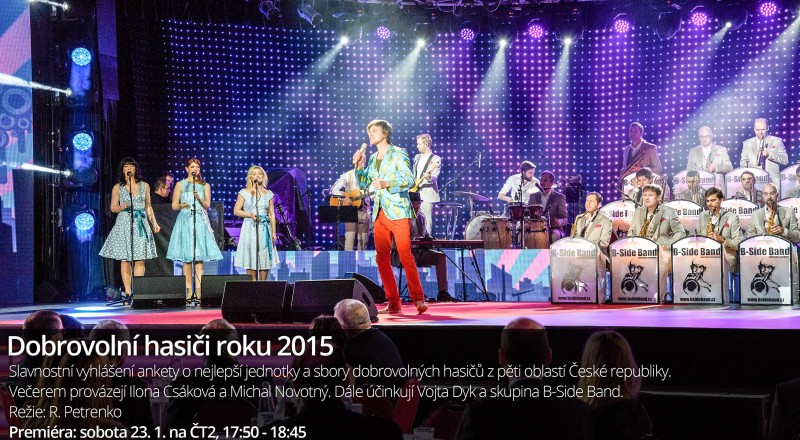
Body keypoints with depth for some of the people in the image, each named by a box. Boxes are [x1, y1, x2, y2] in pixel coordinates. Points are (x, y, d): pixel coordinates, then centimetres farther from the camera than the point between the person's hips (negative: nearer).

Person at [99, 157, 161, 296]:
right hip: (124, 223, -2)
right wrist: (123, 207, -14)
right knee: (125, 260, -5)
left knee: (140, 260, -5)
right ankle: (128, 293, -4)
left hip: (140, 224, 2)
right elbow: (113, 208, 6)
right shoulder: (117, 188, 6)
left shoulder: (144, 186, 11)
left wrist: (154, 223, 9)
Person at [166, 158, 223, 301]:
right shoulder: (180, 184, 9)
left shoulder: (205, 185, 12)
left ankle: (198, 289, -10)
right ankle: (188, 290, -3)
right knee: (186, 258, -4)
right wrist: (182, 205, -16)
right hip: (185, 220, -1)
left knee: (199, 257, -6)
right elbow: (174, 206, 6)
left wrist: (199, 199, -16)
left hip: (200, 221, 1)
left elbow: (208, 205, 3)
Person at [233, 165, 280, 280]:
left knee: (265, 259, 0)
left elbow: (272, 214, 10)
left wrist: (273, 232, 4)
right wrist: (250, 215, -14)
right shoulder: (244, 193, 3)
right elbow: (236, 211, 1)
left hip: (265, 229, 2)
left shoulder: (268, 194, 10)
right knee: (251, 259, -6)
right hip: (250, 228, -2)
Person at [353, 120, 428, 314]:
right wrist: (359, 166, 7)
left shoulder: (398, 153, 0)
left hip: (398, 211, -6)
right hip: (380, 213, 7)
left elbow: (408, 179, -12)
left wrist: (386, 184, -25)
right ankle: (393, 303, 5)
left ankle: (419, 300, -8)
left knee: (405, 256, -12)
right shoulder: (373, 159, 19)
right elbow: (364, 185, 21)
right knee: (382, 258, 1)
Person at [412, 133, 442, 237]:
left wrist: (429, 178, -37)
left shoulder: (436, 159, -5)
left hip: (427, 195, -7)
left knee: (427, 221, -9)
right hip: (416, 194, 7)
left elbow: (434, 178, -16)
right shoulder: (417, 157, 15)